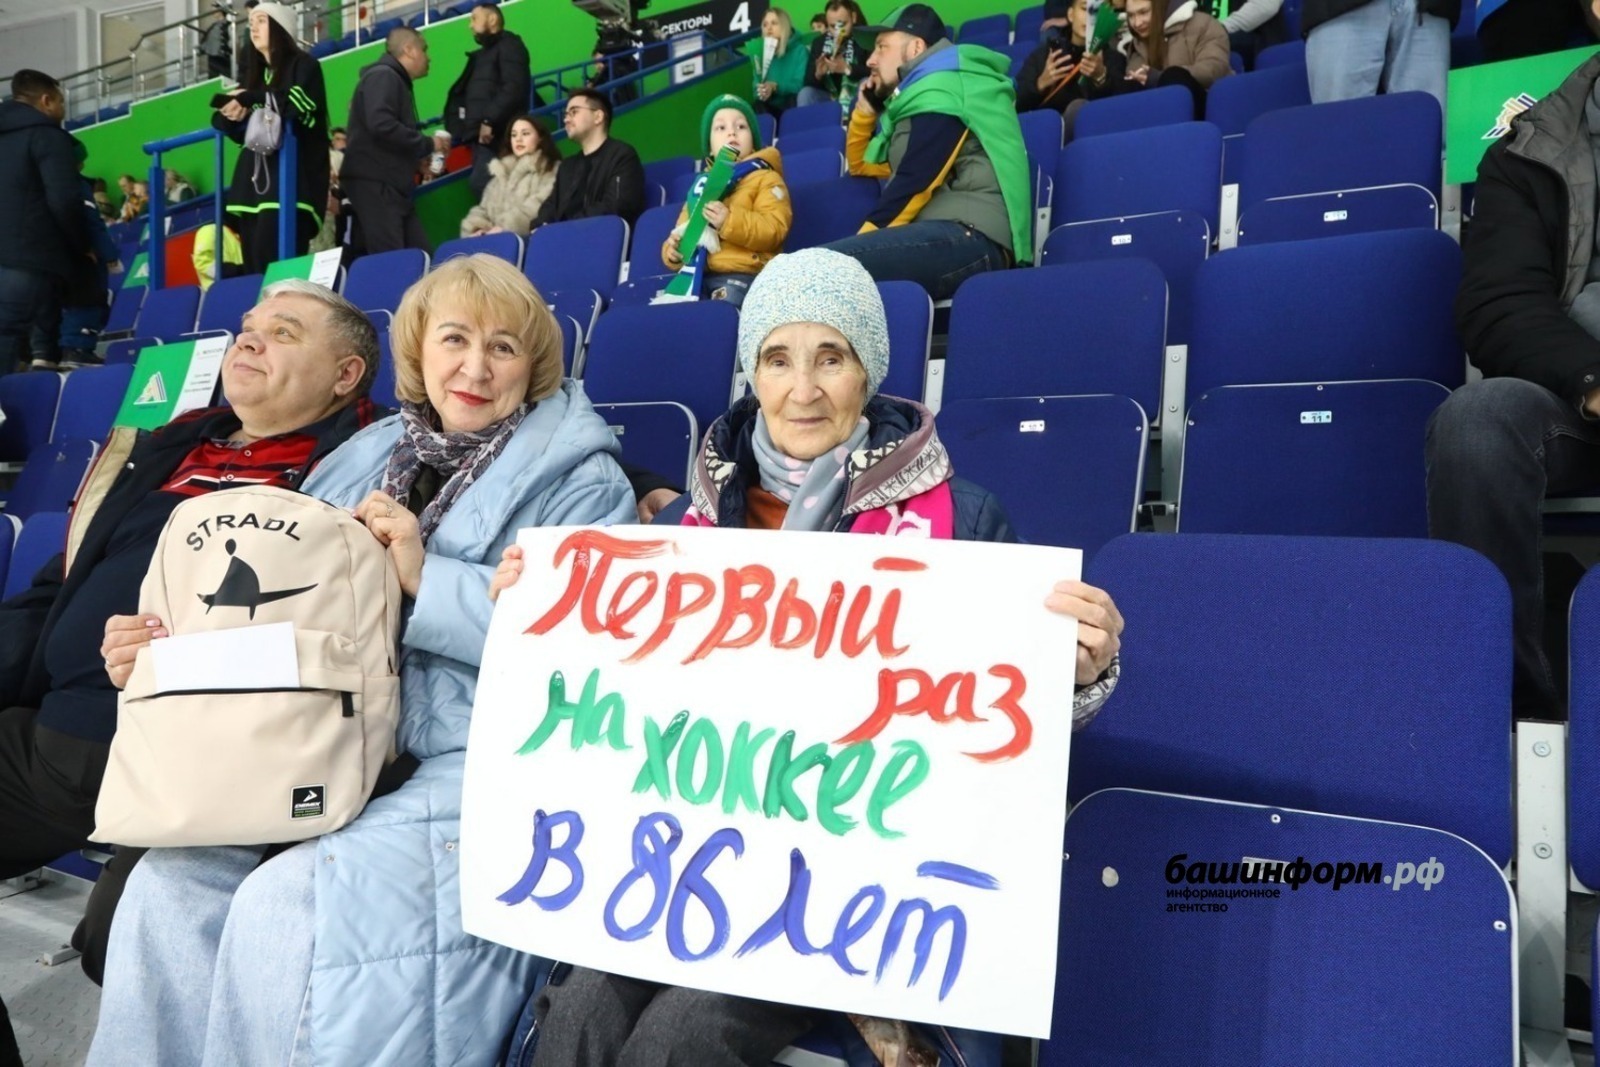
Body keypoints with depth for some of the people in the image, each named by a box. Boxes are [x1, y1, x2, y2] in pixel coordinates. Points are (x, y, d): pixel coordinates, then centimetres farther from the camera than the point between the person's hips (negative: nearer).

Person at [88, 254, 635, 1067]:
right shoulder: (365, 463, 17)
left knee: (284, 902, -22)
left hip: (490, 765, -5)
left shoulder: (578, 481, -1)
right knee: (171, 878, -14)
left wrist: (427, 579, -16)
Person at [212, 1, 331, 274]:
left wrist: (251, 99, -11)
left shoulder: (303, 65, 6)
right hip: (255, 177, 7)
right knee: (253, 261, -2)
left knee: (275, 257, -20)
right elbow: (243, 134, 23)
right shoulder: (253, 72, 23)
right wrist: (231, 117, 2)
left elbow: (301, 103, -15)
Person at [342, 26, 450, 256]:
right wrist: (428, 144, -14)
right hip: (373, 183, -10)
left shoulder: (396, 80, 23)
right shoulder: (383, 76, -8)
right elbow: (381, 125, -24)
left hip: (392, 185, 10)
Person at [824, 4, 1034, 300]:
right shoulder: (920, 94, 29)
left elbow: (913, 183, -11)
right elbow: (861, 165, 40)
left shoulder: (941, 93, -1)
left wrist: (861, 244, -5)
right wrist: (865, 110, 23)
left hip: (969, 238, -9)